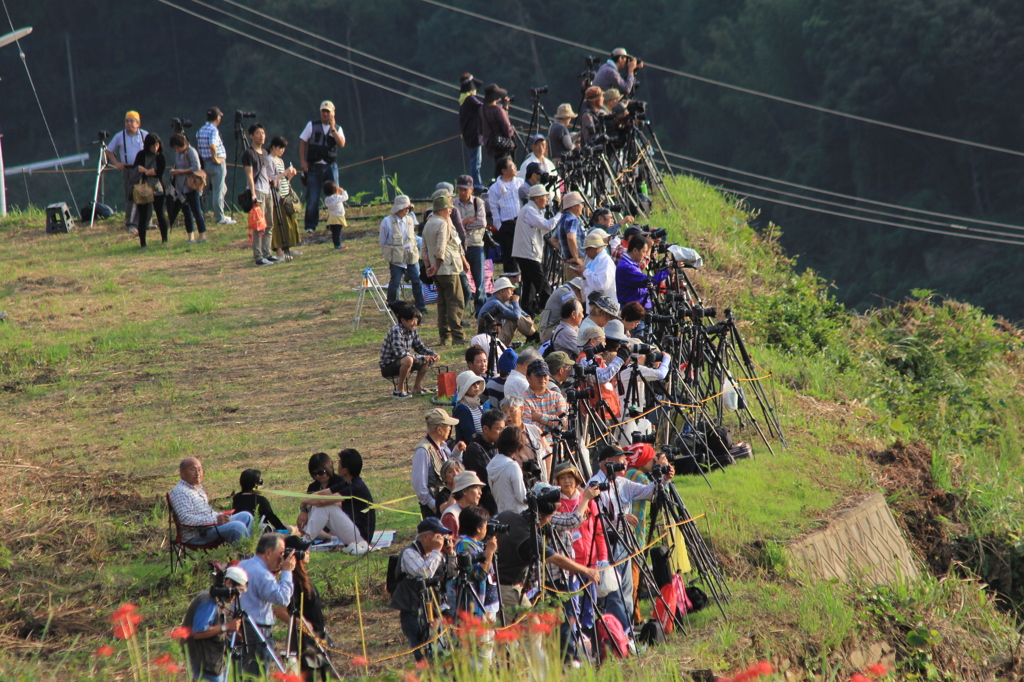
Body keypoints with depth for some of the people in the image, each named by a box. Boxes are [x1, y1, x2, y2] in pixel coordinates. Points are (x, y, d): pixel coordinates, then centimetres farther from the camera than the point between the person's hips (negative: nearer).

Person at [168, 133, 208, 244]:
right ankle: (191, 236, 14)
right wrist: (173, 171, 3)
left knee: (196, 210, -6)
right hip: (181, 187, 8)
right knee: (186, 211, 9)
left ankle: (202, 235, -2)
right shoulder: (177, 153, 11)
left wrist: (181, 171, -19)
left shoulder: (191, 151, -11)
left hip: (191, 186, -8)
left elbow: (196, 167, -18)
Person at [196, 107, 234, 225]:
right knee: (218, 191, -4)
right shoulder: (213, 130, -16)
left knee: (222, 189, 20)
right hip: (217, 164, -8)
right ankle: (220, 218, -1)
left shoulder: (200, 131, 11)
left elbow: (198, 149, 15)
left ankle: (221, 214, 22)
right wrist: (215, 158, -19)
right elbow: (212, 145, -31)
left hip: (205, 163, 8)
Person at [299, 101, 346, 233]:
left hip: (330, 167, 1)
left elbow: (341, 144, -8)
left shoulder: (337, 129, 8)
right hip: (314, 167, -1)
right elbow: (303, 142, 6)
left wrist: (333, 129, -14)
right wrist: (303, 161, -3)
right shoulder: (312, 125, 6)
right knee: (312, 198, -2)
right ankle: (310, 226, 4)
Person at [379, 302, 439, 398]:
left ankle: (417, 387, 11)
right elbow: (400, 353, -31)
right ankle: (399, 390, -22)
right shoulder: (396, 331, -23)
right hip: (388, 367, -8)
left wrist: (433, 355, -9)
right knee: (408, 360, -36)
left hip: (401, 363, 8)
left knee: (428, 360, 3)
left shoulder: (412, 331, 2)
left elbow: (421, 348, 11)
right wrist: (422, 358, -29)